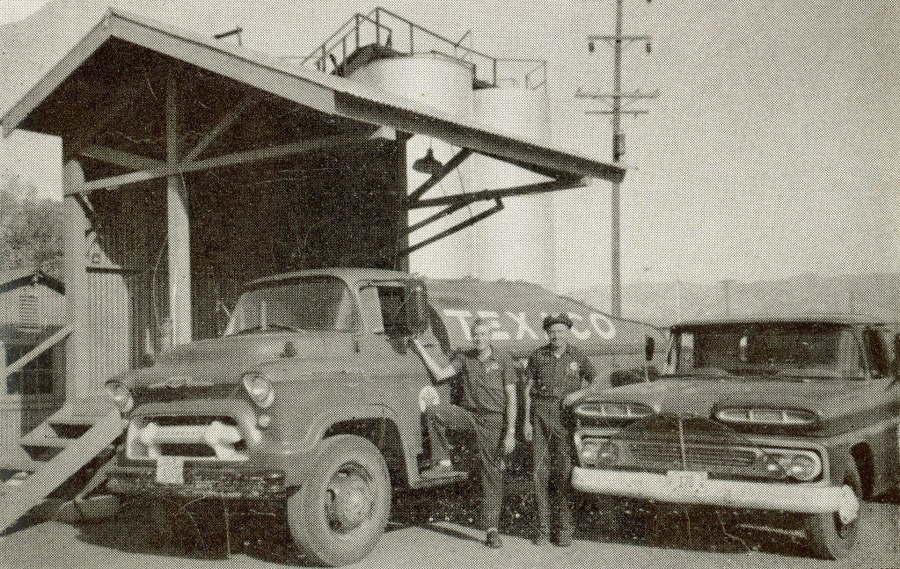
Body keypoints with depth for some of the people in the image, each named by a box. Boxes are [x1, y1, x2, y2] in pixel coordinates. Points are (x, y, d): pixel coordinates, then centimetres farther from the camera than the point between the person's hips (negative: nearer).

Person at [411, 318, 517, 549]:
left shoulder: (503, 361, 2)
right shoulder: (463, 358, 10)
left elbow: (511, 399, -1)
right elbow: (440, 374, -5)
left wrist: (510, 432, -8)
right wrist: (420, 349, -9)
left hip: (492, 420, -2)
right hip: (467, 414, 2)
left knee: (492, 474, -1)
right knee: (433, 412, -25)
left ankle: (491, 530, 7)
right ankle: (443, 463, -16)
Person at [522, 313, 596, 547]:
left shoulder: (577, 357, 2)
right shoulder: (538, 356, 5)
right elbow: (527, 389, 8)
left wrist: (577, 394, -6)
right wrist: (526, 420, 2)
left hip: (566, 414, -1)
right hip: (541, 413, 1)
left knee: (565, 470, -3)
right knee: (540, 470, 0)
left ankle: (565, 528, 7)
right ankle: (542, 528, 8)